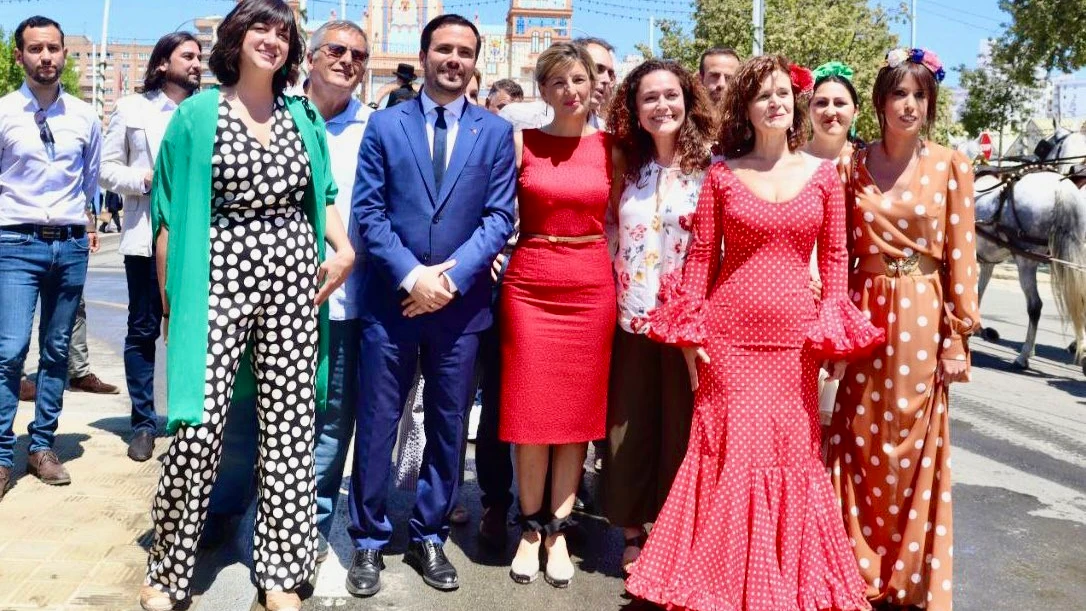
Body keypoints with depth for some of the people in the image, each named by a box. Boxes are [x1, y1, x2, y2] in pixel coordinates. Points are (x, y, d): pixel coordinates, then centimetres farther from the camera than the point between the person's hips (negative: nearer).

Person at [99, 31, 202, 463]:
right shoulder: (131, 108, 10)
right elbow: (107, 170, 6)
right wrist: (146, 179, -9)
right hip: (147, 236, 0)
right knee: (143, 330, 5)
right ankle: (143, 423, 14)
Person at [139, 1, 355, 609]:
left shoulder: (303, 115, 13)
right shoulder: (198, 114, 4)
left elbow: (322, 194, 21)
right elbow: (172, 213, 3)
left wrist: (343, 246, 2)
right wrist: (170, 298, 0)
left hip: (293, 274, 3)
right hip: (219, 278, -3)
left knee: (289, 424, 4)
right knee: (199, 426, -8)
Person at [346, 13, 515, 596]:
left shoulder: (496, 131, 6)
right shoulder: (384, 124, 5)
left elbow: (499, 216, -1)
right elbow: (368, 211, -2)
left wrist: (451, 276, -14)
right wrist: (410, 275, -14)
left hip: (461, 303, 1)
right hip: (390, 299, -1)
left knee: (447, 428, 10)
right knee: (376, 426, 5)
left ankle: (429, 537, 26)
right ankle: (369, 540, 21)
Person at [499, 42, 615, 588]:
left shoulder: (609, 146, 5)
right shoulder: (521, 142, 3)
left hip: (591, 286, 1)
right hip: (530, 284, -1)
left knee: (578, 411, 6)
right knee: (530, 410, 2)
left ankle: (558, 530, 19)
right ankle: (531, 528, 19)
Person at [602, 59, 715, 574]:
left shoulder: (710, 169, -5)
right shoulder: (628, 166, 7)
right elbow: (611, 235, 12)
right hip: (631, 315, 4)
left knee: (679, 424, 6)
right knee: (628, 425, 10)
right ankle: (632, 531, 25)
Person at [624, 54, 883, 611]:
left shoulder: (823, 175, 7)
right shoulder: (722, 175, 3)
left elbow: (834, 258, 7)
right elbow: (700, 256, 2)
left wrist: (837, 334, 1)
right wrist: (688, 331, -4)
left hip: (794, 336, 1)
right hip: (727, 334, -1)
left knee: (792, 451, 7)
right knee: (731, 450, 3)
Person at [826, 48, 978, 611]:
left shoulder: (951, 166, 0)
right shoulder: (853, 166, 6)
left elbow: (961, 255, -1)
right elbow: (841, 251, 8)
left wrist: (958, 336, -5)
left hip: (924, 318, -2)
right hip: (868, 314, 2)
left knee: (915, 447, 5)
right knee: (863, 443, 6)